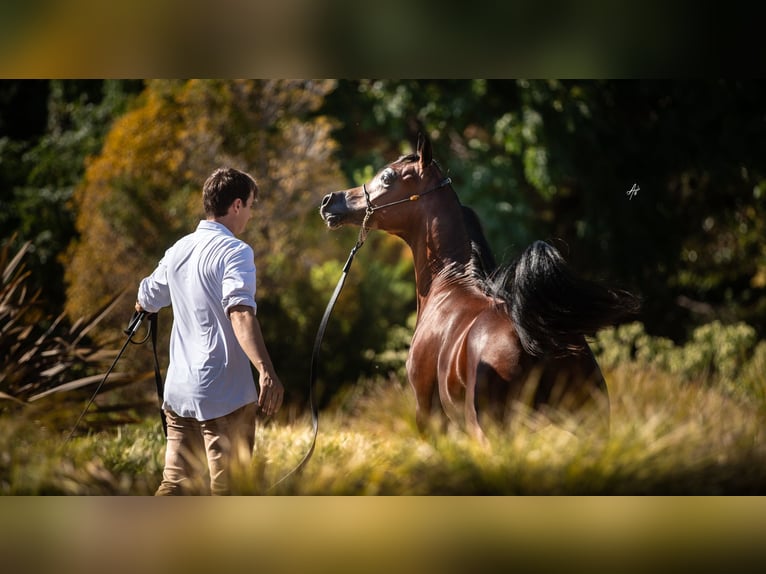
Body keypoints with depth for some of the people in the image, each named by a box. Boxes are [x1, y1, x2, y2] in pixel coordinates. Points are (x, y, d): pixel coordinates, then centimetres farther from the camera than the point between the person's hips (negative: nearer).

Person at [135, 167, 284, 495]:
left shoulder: (178, 251, 12)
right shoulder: (234, 251, -11)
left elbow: (146, 301, 29)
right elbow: (240, 312, -28)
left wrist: (144, 304, 55)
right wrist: (266, 371, -41)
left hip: (178, 392, 7)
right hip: (225, 394, -7)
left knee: (176, 486, 9)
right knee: (228, 492, 1)